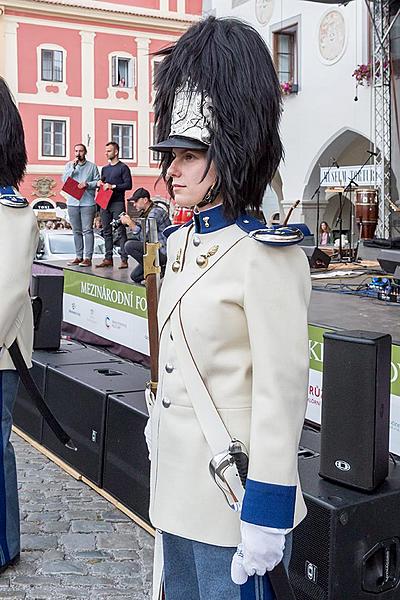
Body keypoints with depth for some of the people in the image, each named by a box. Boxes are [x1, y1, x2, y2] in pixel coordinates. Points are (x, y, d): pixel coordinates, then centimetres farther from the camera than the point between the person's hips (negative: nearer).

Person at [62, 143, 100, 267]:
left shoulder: (92, 166, 7)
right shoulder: (69, 165, 13)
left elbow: (98, 182, 3)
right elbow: (64, 179, 1)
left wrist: (87, 184, -13)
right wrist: (73, 167, -8)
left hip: (88, 202, -3)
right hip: (72, 202, 3)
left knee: (87, 230, -7)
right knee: (76, 231, 7)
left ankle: (88, 258, -7)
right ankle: (79, 256, 13)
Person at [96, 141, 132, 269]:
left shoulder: (123, 167, 0)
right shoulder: (105, 169, 20)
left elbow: (128, 185, -7)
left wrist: (113, 186, -14)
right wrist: (99, 184, 5)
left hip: (118, 203, -7)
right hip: (105, 202, 7)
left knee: (121, 232, -7)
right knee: (106, 232, 6)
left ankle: (124, 259, -8)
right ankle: (108, 258, 11)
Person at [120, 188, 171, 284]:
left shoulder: (155, 212, -19)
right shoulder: (145, 213, 13)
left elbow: (144, 237, -21)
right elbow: (141, 232, 11)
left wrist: (130, 223, -17)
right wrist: (130, 221, -2)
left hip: (164, 253, -10)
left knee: (129, 246, -22)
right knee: (135, 276, 12)